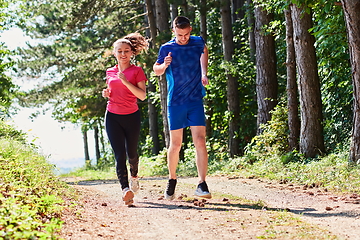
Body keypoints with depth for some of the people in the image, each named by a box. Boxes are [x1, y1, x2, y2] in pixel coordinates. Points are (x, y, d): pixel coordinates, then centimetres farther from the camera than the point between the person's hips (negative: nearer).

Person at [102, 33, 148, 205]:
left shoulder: (137, 71, -3)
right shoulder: (110, 72, 9)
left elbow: (142, 95, -13)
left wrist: (125, 81, -21)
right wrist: (106, 93, 0)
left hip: (131, 116, -2)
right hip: (113, 117, 2)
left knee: (131, 153, 10)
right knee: (119, 154, -11)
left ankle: (134, 176, 42)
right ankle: (125, 189, -21)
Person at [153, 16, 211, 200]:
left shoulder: (198, 42, 2)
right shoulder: (167, 48, -1)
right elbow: (156, 71, 8)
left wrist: (204, 73, 10)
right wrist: (164, 65, -13)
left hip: (195, 101, 1)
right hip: (175, 102, -1)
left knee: (200, 141, -11)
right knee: (175, 144, 4)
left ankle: (202, 185, -13)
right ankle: (172, 180, 26)